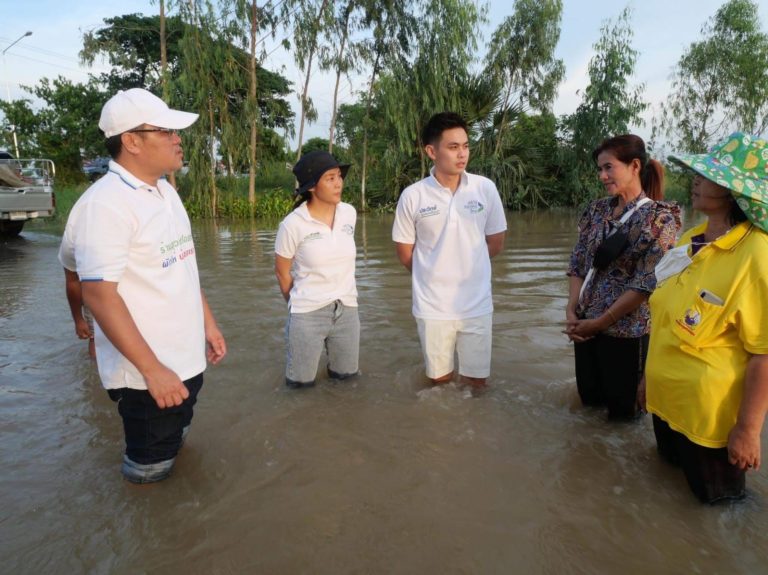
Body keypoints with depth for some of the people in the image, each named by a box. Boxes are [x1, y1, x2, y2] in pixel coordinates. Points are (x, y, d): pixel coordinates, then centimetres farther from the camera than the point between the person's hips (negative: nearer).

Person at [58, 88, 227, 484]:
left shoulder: (166, 192, 8)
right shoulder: (104, 204, -20)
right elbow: (99, 294, -24)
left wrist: (208, 322, 14)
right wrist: (152, 369, -23)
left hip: (186, 360, 8)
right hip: (147, 372, -8)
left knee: (172, 446, 26)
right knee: (150, 469, 11)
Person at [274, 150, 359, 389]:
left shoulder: (349, 213, -3)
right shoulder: (293, 224, -16)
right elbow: (282, 272, -3)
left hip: (347, 309, 4)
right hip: (308, 313, -4)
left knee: (346, 375, 17)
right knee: (301, 383, 10)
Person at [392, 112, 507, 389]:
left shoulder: (485, 188, -4)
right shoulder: (412, 196, -8)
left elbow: (496, 244, 6)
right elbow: (405, 254, 1)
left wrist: (467, 268, 8)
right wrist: (433, 275, 7)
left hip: (477, 304, 1)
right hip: (432, 306, -1)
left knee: (476, 382, 13)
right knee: (440, 381, 14)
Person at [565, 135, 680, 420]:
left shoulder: (660, 219, -12)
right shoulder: (596, 210, 4)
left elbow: (646, 284, -17)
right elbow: (578, 264, 4)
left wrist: (599, 322, -15)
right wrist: (571, 311, -7)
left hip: (626, 330, -5)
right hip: (584, 325, 5)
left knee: (622, 408, 13)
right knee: (589, 397, 19)